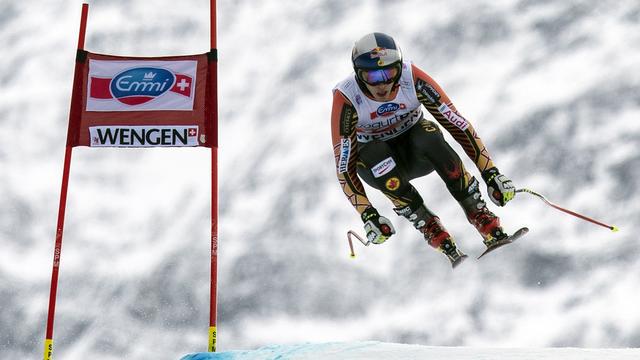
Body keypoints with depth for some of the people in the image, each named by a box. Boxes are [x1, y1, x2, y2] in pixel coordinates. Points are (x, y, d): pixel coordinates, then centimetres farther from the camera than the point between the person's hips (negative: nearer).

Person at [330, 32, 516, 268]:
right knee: (378, 155, -37)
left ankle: (482, 217, -28)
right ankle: (431, 230, -24)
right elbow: (344, 164, -25)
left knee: (429, 135, -34)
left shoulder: (412, 78, -26)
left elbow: (456, 122, -23)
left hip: (416, 149, 1)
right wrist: (367, 214, -34)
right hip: (373, 158, -1)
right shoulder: (346, 98, -28)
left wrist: (490, 172, -29)